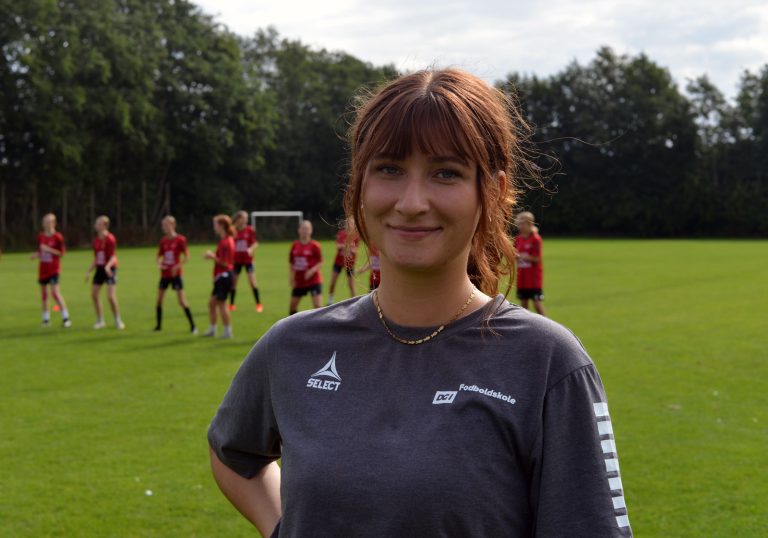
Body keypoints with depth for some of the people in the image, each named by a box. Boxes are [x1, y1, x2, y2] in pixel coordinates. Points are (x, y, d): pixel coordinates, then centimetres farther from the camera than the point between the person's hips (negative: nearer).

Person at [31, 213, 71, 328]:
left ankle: (65, 318, -9)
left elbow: (61, 253, -9)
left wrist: (48, 249, -19)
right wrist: (36, 255, -4)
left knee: (55, 292, -16)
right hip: (42, 269, 6)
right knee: (43, 294, 9)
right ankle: (46, 319, 19)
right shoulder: (40, 236, 7)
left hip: (54, 269, -6)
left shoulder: (57, 237, -8)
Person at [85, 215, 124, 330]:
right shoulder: (96, 240, 9)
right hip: (99, 269, 7)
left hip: (109, 270, -7)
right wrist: (89, 271, 13)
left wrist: (108, 266, -35)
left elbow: (113, 257, -17)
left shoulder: (110, 239, -13)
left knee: (111, 297, -13)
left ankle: (118, 321, 3)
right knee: (94, 294, 2)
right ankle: (100, 321, 15)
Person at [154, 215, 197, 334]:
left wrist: (177, 266, -21)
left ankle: (192, 326, -4)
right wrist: (159, 264, -6)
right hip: (164, 274, 6)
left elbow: (186, 256, -10)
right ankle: (159, 325, 20)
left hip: (175, 274, -5)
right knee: (159, 300, 6)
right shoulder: (163, 241, 6)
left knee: (182, 301, -9)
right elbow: (159, 256, 15)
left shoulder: (180, 239, -9)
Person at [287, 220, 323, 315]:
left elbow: (320, 263, -8)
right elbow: (291, 263, 14)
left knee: (317, 305, -13)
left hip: (314, 280, -5)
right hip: (299, 281, 5)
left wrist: (312, 270, -25)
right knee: (292, 305, 10)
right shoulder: (295, 245, 4)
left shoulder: (314, 245, -9)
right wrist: (292, 277, 6)